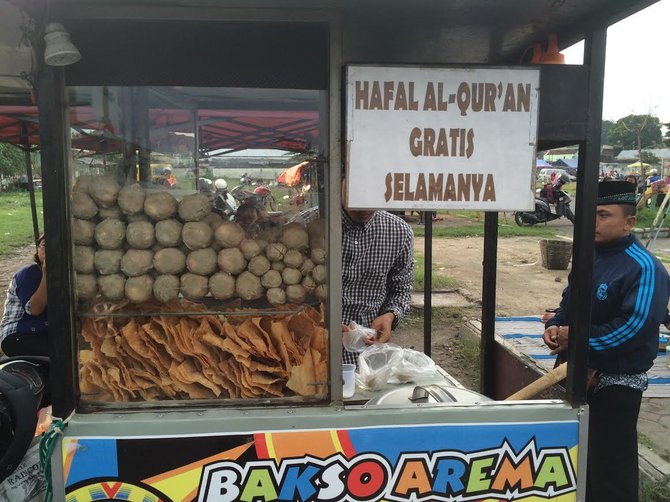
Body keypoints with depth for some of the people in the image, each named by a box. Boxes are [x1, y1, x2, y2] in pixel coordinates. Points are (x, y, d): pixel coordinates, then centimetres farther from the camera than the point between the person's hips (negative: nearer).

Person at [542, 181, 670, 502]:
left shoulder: (644, 268, -19)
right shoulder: (589, 255, 5)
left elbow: (635, 328, -27)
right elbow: (569, 301, 15)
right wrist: (555, 326, -5)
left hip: (617, 383, -8)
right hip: (579, 373, 8)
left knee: (611, 465, 5)